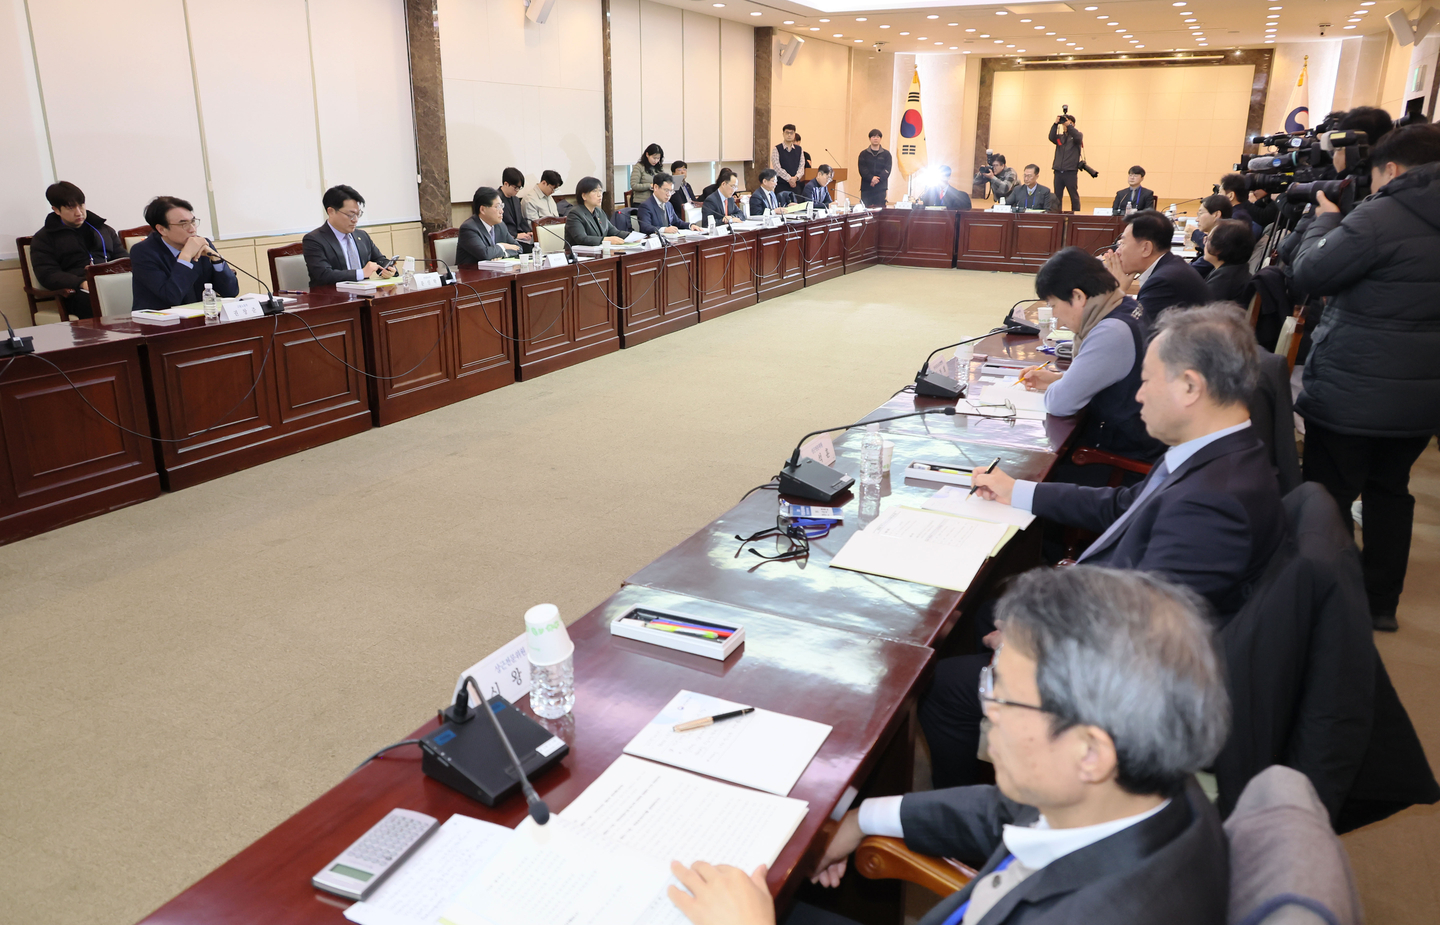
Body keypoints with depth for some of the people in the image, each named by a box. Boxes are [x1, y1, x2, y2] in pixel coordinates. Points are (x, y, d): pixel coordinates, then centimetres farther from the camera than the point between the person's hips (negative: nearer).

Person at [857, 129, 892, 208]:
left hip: (881, 187, 0)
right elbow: (862, 169, -1)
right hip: (866, 187, 0)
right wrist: (871, 178, -17)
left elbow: (887, 170, 1)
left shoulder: (886, 154, 11)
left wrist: (878, 179, -15)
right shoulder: (863, 154, 12)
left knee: (880, 209, -4)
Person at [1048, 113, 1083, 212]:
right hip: (1058, 171, 3)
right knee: (1057, 197, 2)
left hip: (1071, 172, -3)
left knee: (1074, 196, 0)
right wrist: (1055, 124, -13)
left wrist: (1068, 124, -14)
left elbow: (1078, 137, -14)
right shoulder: (1060, 137, 15)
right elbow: (1051, 138, -4)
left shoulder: (1076, 135, 8)